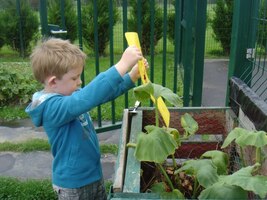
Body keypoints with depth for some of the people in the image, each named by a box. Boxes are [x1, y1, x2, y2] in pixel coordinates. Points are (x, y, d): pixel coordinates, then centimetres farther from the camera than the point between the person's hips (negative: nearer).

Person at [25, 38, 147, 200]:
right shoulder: (53, 107, -29)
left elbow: (102, 93, 3)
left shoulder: (69, 95, -1)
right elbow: (88, 97, -44)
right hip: (73, 184, -8)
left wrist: (132, 75, -11)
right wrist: (123, 65, -46)